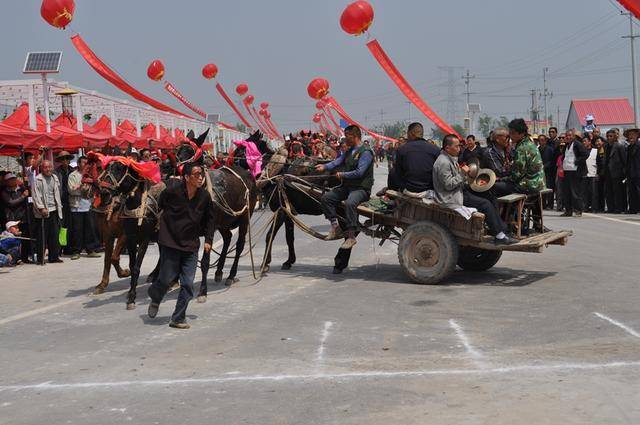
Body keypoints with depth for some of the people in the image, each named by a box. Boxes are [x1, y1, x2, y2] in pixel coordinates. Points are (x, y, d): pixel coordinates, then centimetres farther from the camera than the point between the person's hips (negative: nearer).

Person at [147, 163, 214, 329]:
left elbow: (209, 220, 11)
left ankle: (178, 319, 12)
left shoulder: (205, 196, -3)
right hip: (170, 242, -3)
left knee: (188, 284, 0)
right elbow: (158, 207, 4)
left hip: (191, 246, 3)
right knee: (167, 278, 1)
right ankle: (155, 299, 35)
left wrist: (208, 240, 8)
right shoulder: (172, 191, -13)